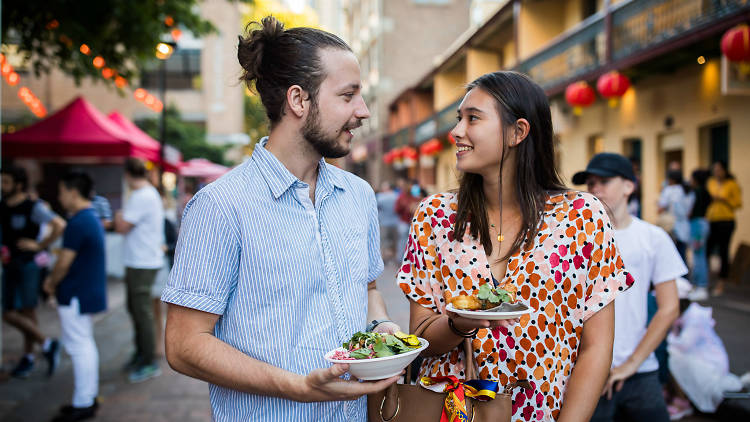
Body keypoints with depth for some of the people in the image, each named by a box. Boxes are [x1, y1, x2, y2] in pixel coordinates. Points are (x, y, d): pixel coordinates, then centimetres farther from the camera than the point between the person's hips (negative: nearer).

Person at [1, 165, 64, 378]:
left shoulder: (33, 207, -13)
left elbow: (59, 225, -23)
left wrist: (40, 245, -19)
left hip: (27, 266, -7)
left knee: (27, 313, -2)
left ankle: (28, 357, 13)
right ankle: (47, 345, 17)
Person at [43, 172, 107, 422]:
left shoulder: (78, 223, -20)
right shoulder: (93, 218, 11)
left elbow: (64, 262, -18)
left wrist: (52, 284, -1)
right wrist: (55, 279, 13)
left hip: (75, 295, -10)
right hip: (89, 291, 10)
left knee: (79, 347, -2)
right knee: (86, 344, 16)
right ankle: (89, 397, 25)